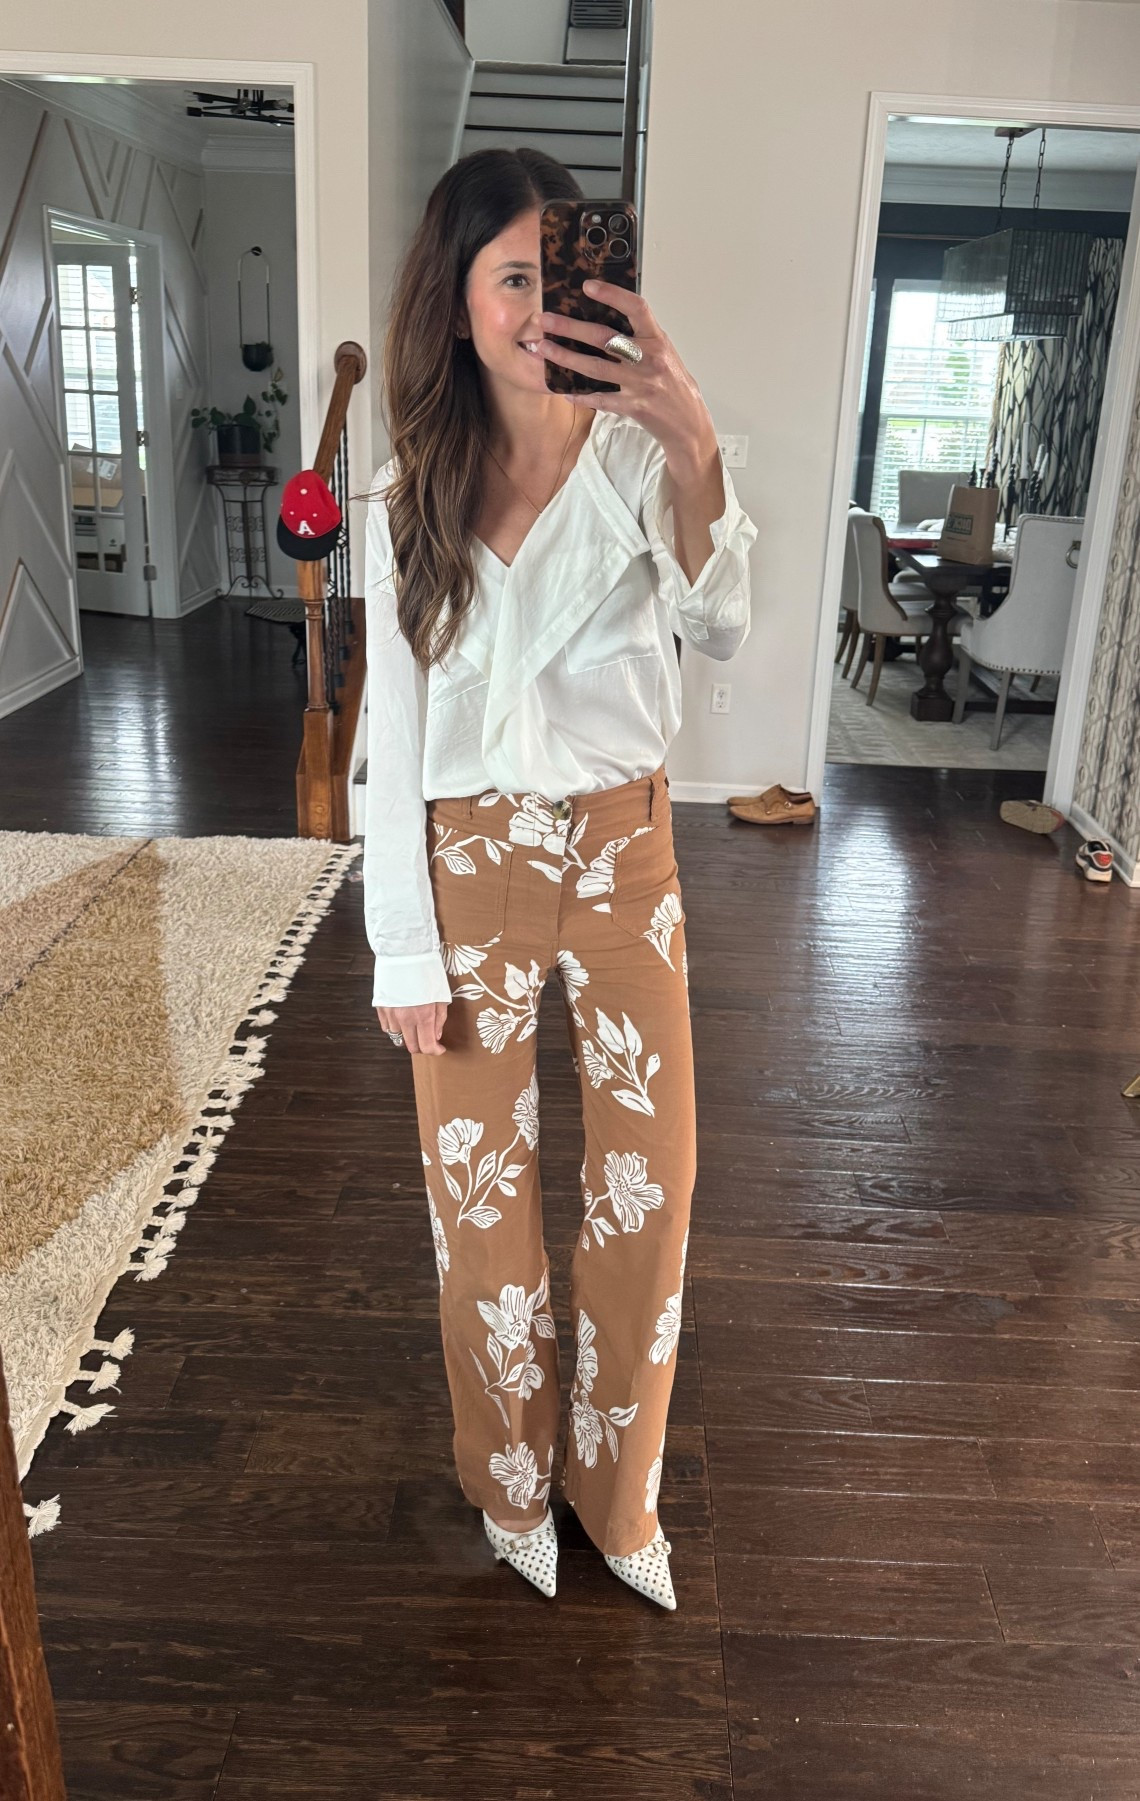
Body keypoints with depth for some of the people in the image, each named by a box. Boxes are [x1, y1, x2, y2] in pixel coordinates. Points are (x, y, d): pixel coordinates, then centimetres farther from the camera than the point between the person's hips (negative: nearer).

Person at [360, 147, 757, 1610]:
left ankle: (617, 1487, 33)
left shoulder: (638, 457, -3)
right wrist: (404, 950, -3)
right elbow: (393, 734, -1)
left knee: (651, 1179, 7)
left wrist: (695, 456, -37)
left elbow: (721, 628, -19)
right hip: (471, 862, 1)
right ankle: (511, 1478, 37)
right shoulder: (408, 501, -1)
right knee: (481, 1187, 11)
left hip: (624, 851, 0)